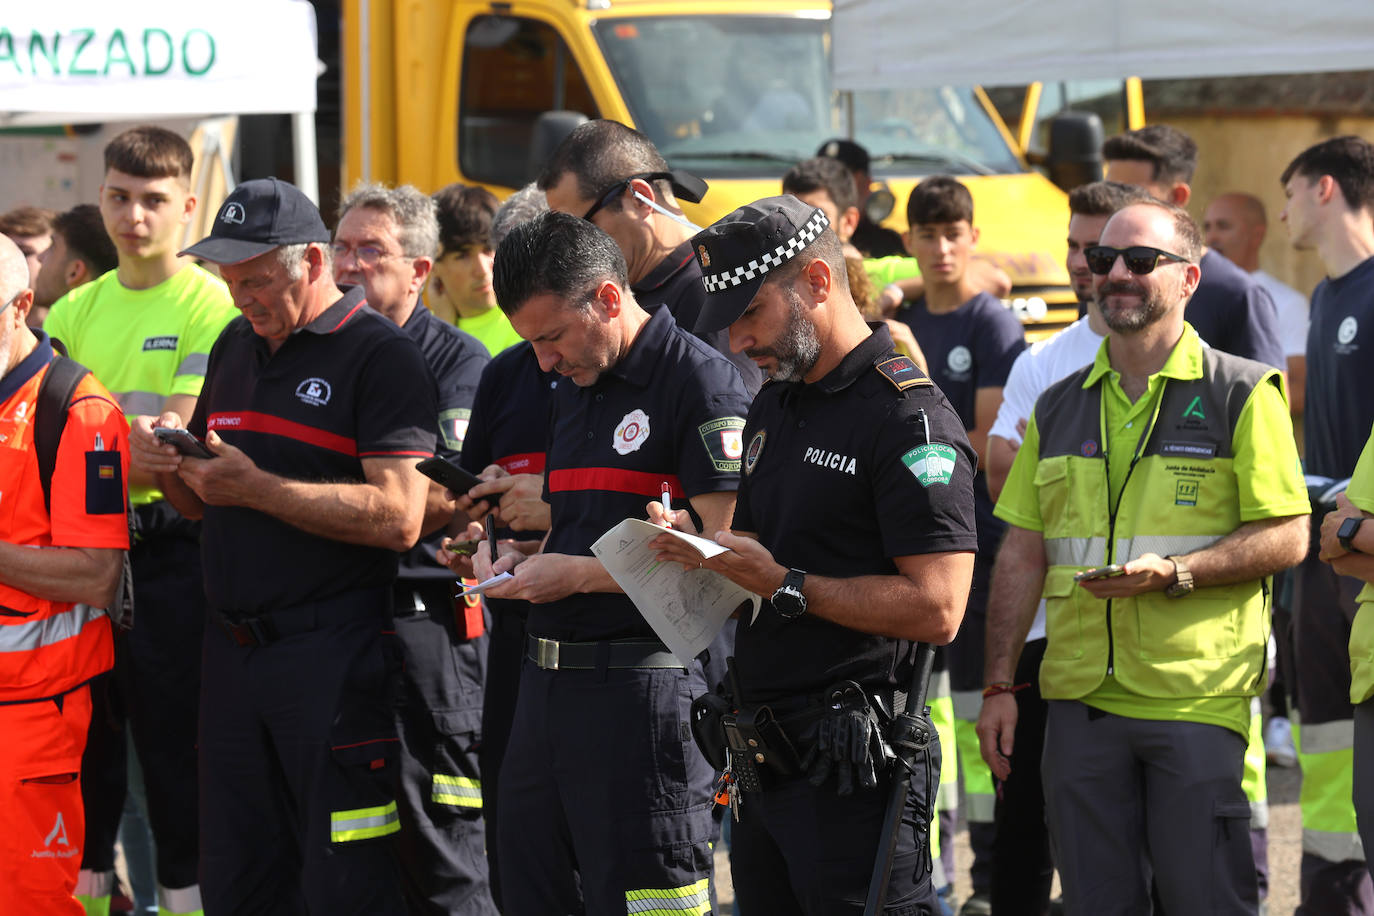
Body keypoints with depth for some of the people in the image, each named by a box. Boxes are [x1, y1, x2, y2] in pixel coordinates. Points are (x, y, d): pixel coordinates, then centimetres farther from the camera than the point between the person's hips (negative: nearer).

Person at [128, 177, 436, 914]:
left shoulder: (381, 356, -9)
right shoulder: (235, 347, 16)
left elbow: (398, 517, -19)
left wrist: (255, 487, -19)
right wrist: (166, 460, 1)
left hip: (334, 658, -7)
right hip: (232, 651, 8)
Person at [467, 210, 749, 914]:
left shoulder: (701, 383, -10)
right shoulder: (573, 389, 18)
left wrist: (577, 574, -15)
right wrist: (515, 558, 7)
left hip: (644, 689, -9)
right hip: (547, 685, 9)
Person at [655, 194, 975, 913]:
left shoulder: (909, 418, -12)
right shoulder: (771, 408, 16)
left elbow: (936, 610, -20)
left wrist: (783, 583, -17)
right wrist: (698, 545, 3)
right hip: (762, 760, 9)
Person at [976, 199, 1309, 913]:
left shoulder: (1242, 394, -1)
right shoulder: (1058, 408, 14)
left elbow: (1286, 538, -5)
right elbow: (1021, 557, 15)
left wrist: (1173, 573, -18)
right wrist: (999, 687, 8)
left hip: (1199, 702, -4)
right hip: (1080, 699, 4)